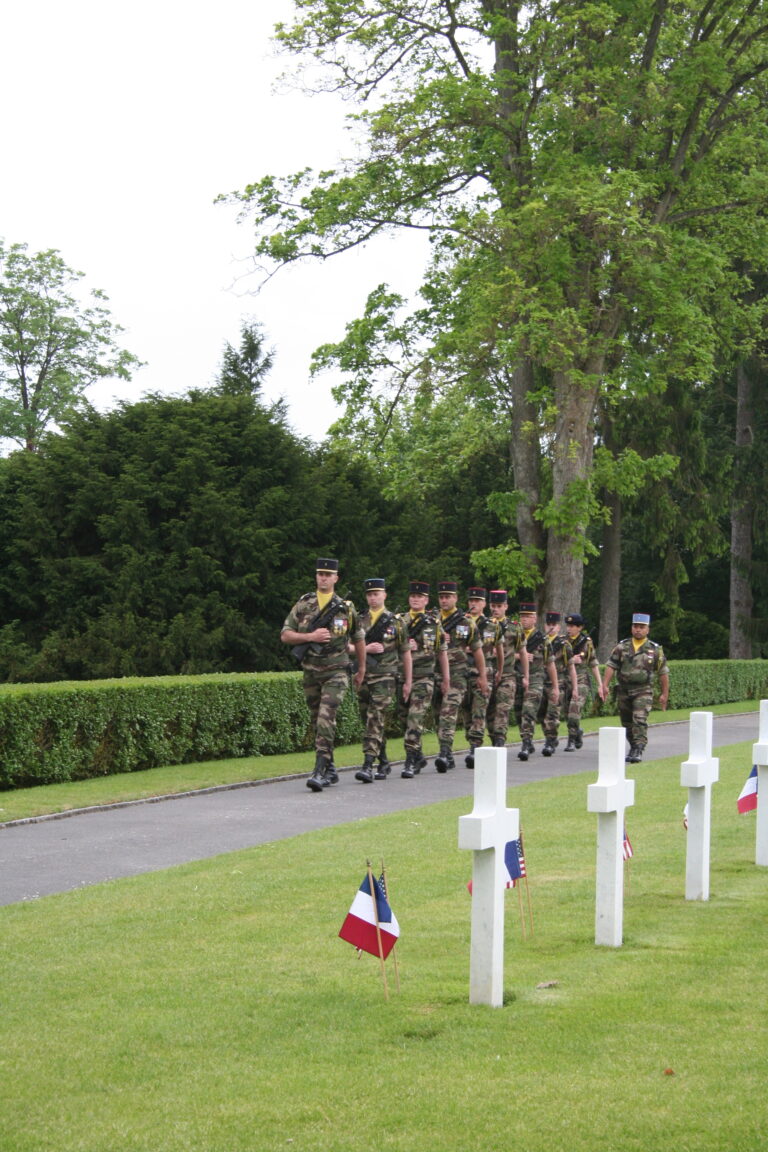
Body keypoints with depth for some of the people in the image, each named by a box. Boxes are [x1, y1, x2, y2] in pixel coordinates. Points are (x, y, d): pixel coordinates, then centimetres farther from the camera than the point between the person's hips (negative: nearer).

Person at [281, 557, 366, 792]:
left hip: (336, 671, -3)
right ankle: (330, 770, 23)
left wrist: (361, 670, 18)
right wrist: (310, 636, -13)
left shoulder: (346, 608, 2)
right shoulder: (303, 605, 5)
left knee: (326, 718, -17)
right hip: (311, 672, 3)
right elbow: (285, 635, 2)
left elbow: (358, 639, 14)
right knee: (317, 722, 10)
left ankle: (319, 772, -23)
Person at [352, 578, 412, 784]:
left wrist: (408, 681, 6)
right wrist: (365, 648, -12)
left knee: (375, 720, -15)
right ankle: (383, 763, 22)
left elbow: (405, 653, 7)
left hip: (385, 676, -4)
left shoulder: (395, 622, 4)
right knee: (369, 722, 9)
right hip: (362, 676, 4)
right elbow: (348, 647, 7)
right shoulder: (358, 620, 10)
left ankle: (368, 765, -22)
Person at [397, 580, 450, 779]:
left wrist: (446, 679, 8)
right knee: (404, 719, 9)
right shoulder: (399, 621, 9)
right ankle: (418, 757, 24)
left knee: (415, 719, -14)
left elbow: (442, 652, 9)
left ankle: (411, 762, -16)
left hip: (424, 678, -3)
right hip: (402, 676, 3)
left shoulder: (434, 622, 5)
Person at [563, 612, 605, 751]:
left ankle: (571, 742, -11)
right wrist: (571, 660, -13)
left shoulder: (586, 642, 2)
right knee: (568, 712, 10)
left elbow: (594, 665, 6)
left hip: (581, 681, -3)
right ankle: (578, 733, 37)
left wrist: (600, 685, 4)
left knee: (574, 711, -18)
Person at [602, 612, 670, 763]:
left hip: (643, 691, -3)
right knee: (627, 722, 10)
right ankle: (633, 747, 27)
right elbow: (611, 666, 2)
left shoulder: (655, 650, 2)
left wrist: (664, 694, 5)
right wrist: (605, 685, -8)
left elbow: (663, 672, 6)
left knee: (640, 720, -19)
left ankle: (638, 751, -22)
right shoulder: (622, 647, 6)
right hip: (623, 690, 3)